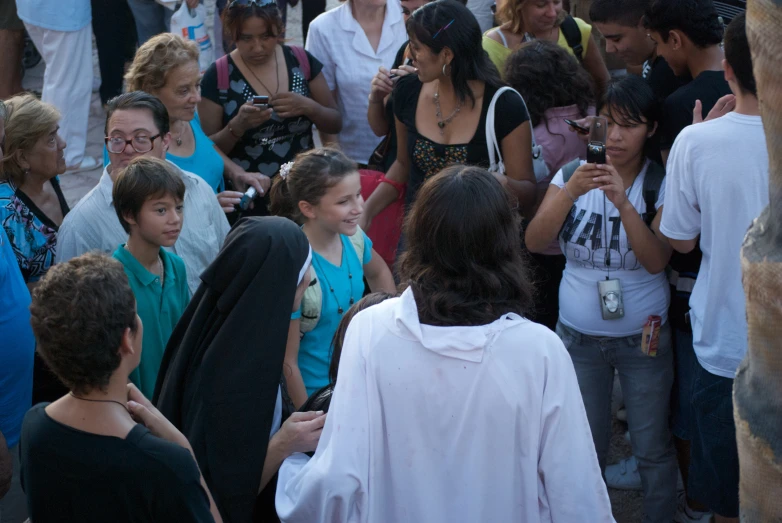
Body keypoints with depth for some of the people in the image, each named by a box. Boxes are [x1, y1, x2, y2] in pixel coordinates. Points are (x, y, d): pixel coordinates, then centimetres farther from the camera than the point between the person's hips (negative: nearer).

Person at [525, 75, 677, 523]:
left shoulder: (662, 185, -8)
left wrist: (622, 202, -33)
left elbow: (657, 260, -21)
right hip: (578, 335, 2)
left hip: (643, 337, -2)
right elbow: (535, 243, -14)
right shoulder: (572, 174, -2)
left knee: (653, 448, 7)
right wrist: (570, 192, -29)